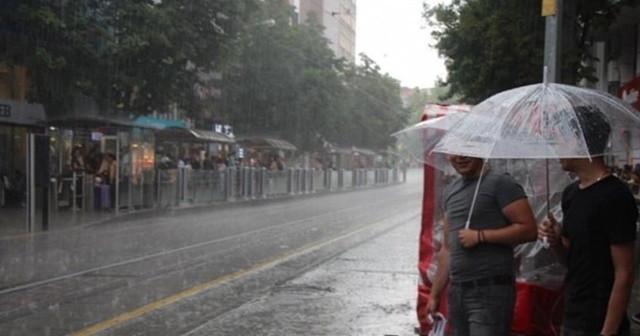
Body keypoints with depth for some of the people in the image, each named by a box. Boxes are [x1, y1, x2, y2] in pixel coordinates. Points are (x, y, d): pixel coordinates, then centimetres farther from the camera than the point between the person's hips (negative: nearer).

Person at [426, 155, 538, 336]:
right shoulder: (451, 191, 17)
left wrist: (480, 236, -14)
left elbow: (529, 229, -13)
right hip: (456, 292, 7)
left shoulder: (500, 183, -5)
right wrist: (435, 294, 18)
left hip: (490, 292, -7)